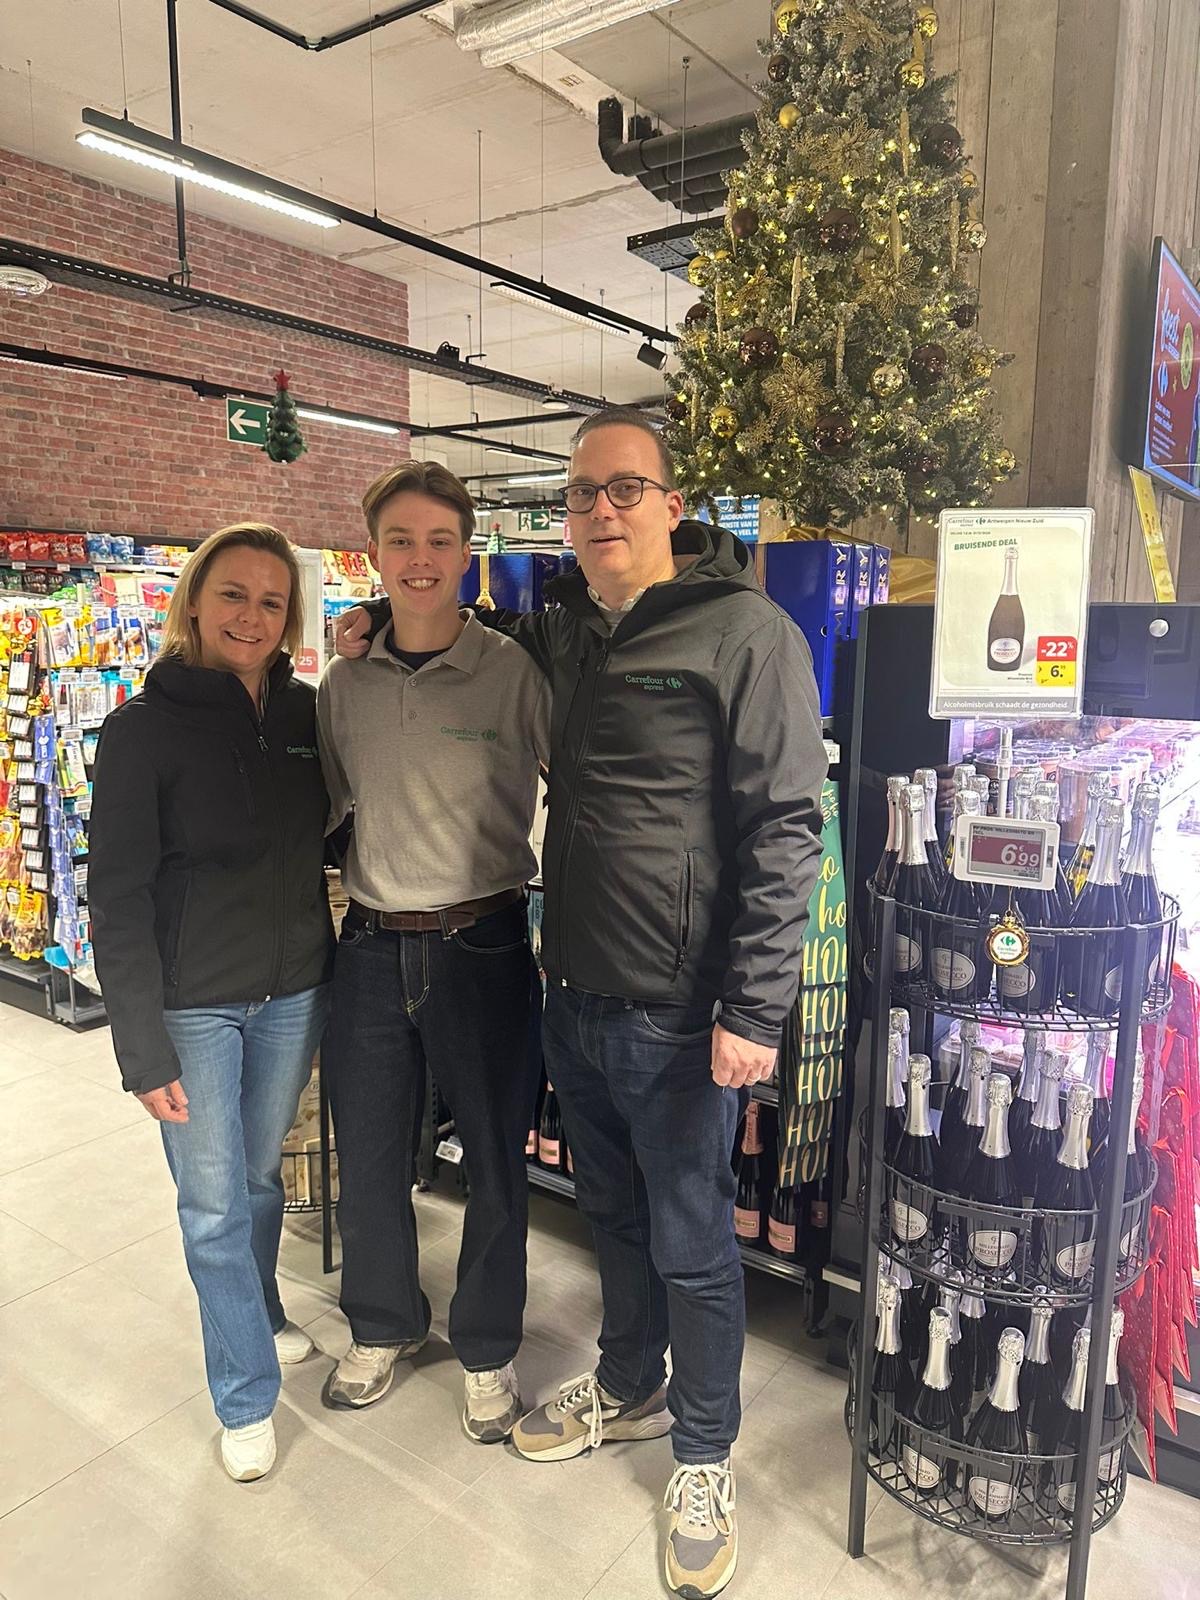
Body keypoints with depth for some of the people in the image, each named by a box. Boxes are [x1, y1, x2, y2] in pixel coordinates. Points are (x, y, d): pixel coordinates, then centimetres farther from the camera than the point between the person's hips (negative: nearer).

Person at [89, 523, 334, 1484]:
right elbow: (119, 898, -12)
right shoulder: (144, 730, -12)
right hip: (193, 1003, -3)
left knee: (261, 1170, 21)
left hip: (295, 988, 4)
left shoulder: (309, 712, -1)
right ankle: (247, 1395, 28)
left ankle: (258, 1316, 47)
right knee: (213, 1201, 8)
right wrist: (143, 1048, -14)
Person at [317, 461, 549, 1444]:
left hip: (482, 945, -3)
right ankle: (383, 1325, 44)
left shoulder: (515, 673, -9)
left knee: (496, 1158, 11)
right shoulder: (344, 685, 4)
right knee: (367, 1153, 17)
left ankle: (487, 1349, 36)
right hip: (373, 947, 4)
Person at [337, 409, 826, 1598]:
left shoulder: (745, 632, -12)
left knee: (691, 1246, 12)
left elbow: (784, 830, -16)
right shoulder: (561, 631, 8)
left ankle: (703, 1456, 36)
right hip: (575, 997, 6)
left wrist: (754, 1009, -18)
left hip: (678, 1016, -6)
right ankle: (627, 1389, 48)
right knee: (613, 1215, 24)